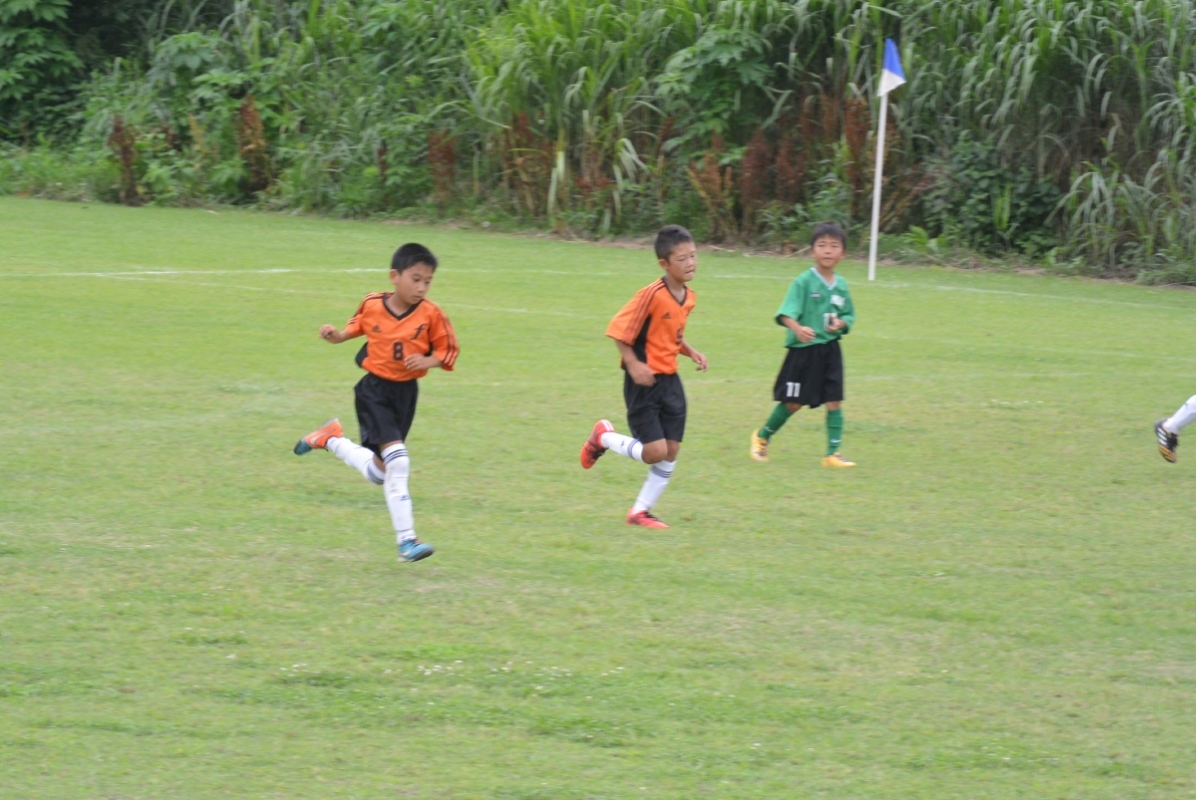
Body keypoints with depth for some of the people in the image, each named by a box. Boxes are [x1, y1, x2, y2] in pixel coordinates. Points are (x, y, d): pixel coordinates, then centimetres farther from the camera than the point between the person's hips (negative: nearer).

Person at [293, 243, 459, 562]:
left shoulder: (430, 315, -11)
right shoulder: (372, 305, -9)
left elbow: (448, 351, -2)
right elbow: (356, 327, 12)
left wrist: (428, 360, -21)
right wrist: (336, 336, -7)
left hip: (405, 392, 3)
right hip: (374, 390, -3)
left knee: (378, 472, 11)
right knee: (398, 461, -18)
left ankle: (330, 439, 35)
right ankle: (406, 540, -11)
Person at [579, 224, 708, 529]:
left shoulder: (688, 298, 5)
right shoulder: (652, 295, -20)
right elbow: (619, 330, -17)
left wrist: (691, 352, 3)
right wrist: (633, 364, -24)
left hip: (670, 380, 8)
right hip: (645, 381, -8)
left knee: (671, 451, 4)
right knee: (655, 451, -10)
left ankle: (641, 511, 17)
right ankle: (603, 437, 17)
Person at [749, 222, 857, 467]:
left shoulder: (841, 286, 6)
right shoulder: (804, 281, -11)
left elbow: (849, 316, 16)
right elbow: (786, 313, -19)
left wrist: (841, 323, -8)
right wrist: (797, 328, -39)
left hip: (830, 349, 5)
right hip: (803, 349, -5)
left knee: (834, 401, 0)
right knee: (793, 402, 4)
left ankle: (833, 453, 7)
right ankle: (762, 436, 27)